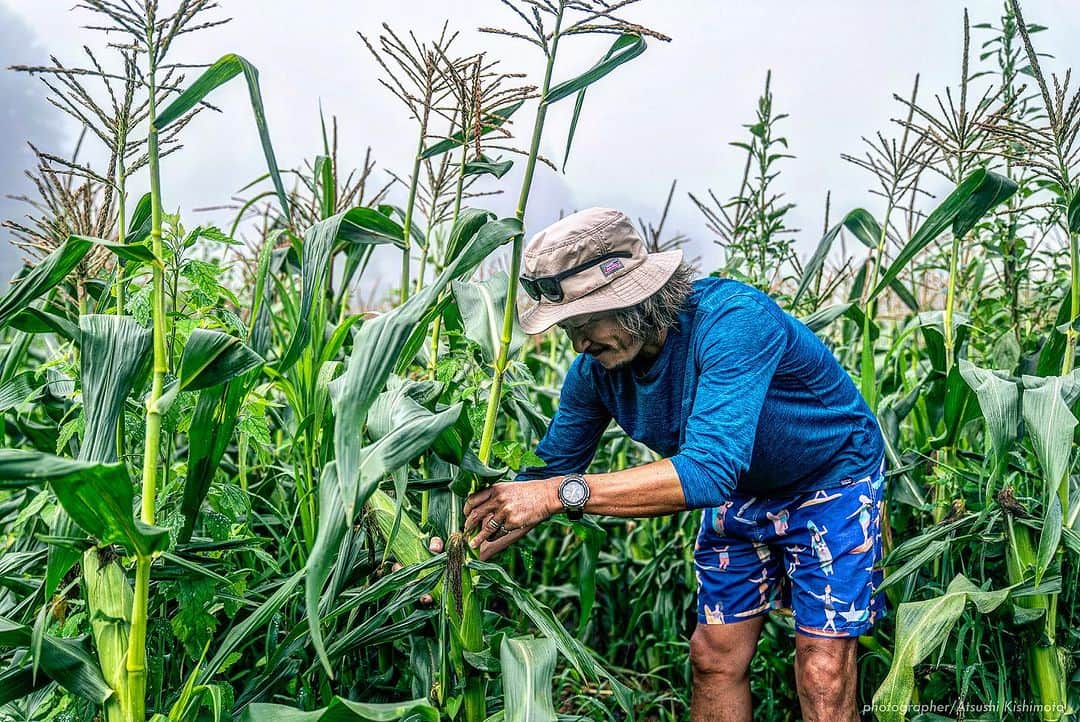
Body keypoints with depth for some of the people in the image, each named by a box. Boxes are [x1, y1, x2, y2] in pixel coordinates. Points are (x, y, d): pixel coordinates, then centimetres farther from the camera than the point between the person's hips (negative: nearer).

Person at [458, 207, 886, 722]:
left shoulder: (733, 320, -37)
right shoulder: (596, 368, -15)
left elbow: (708, 470, -47)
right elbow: (551, 467, -5)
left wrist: (564, 493, -51)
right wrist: (467, 547, -19)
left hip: (831, 480, -5)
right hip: (740, 491, 6)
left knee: (823, 676, -10)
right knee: (714, 656, 6)